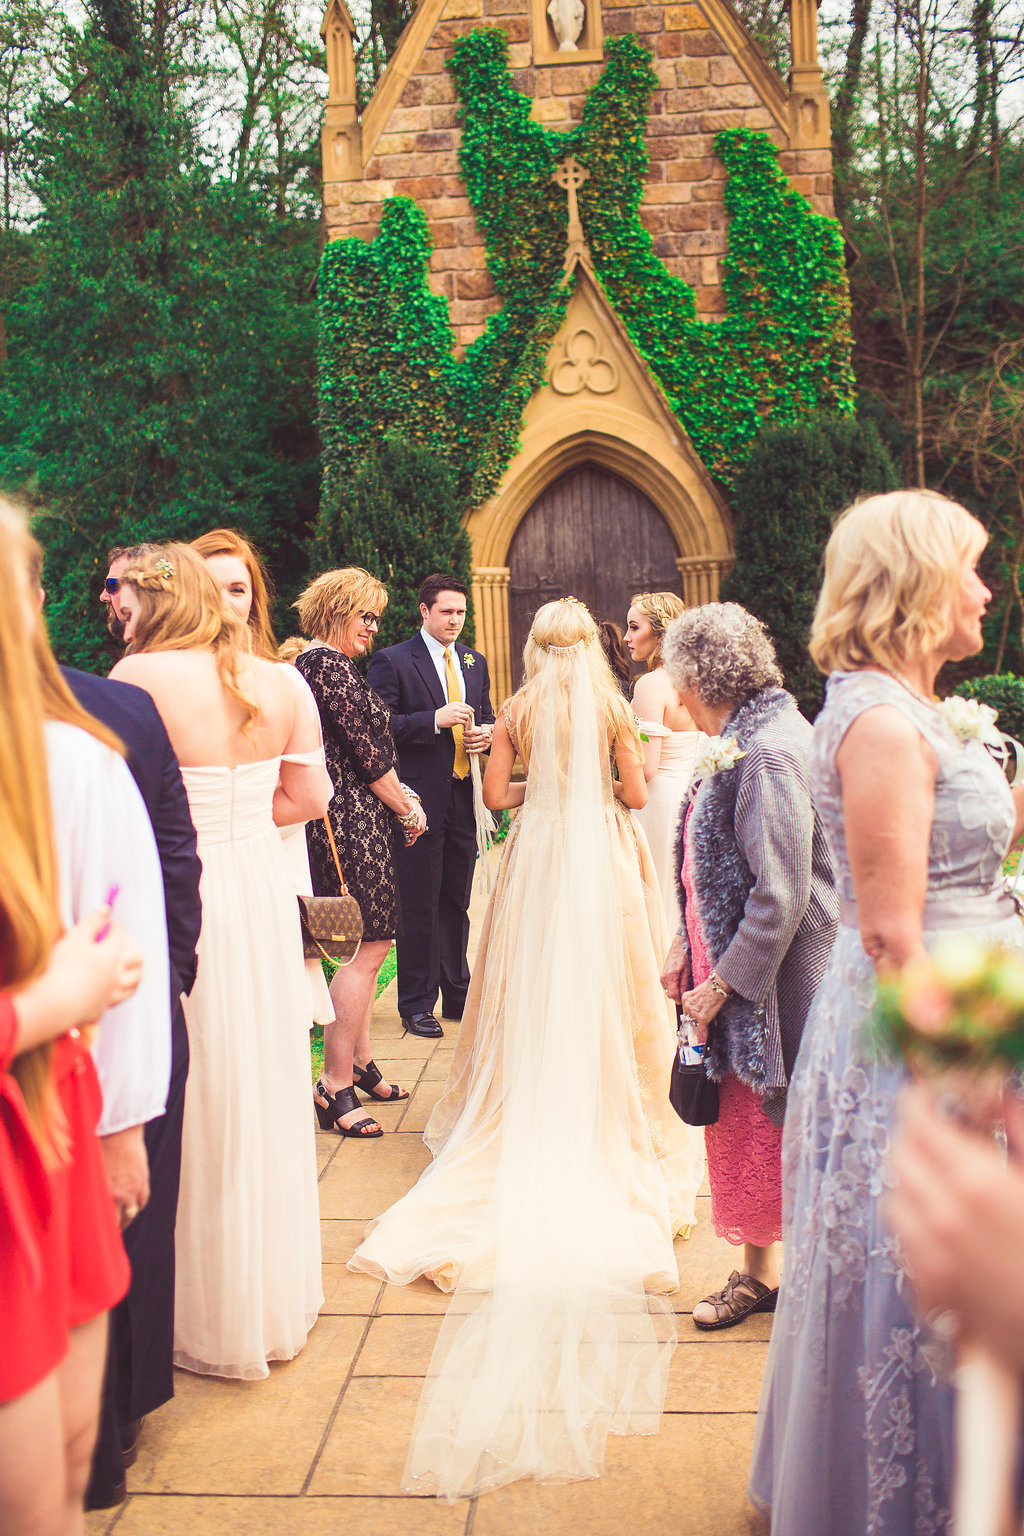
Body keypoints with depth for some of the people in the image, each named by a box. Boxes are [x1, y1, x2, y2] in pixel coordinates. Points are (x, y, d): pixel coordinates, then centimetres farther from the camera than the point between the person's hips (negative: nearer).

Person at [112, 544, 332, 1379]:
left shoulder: (141, 677, -13)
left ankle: (217, 1323, 22)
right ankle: (281, 1295, 34)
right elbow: (310, 794, 4)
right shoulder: (279, 680, 3)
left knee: (200, 1108, 7)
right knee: (268, 1091, 18)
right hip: (265, 891, 5)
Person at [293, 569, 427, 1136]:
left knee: (365, 946, 16)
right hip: (353, 821, -11)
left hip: (342, 818, 11)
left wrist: (398, 790, 12)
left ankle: (361, 1064, 26)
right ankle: (335, 1085, -4)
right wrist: (405, 806, -4)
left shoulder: (310, 662, 19)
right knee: (368, 947, -9)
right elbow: (364, 749, -16)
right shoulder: (331, 665, -14)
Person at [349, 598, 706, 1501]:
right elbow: (636, 793, -2)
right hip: (603, 863, -1)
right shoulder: (614, 710, -3)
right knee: (604, 996, 7)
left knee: (533, 996, 8)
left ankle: (530, 1129, 12)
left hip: (537, 859, 1)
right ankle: (608, 1120, 13)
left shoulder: (518, 713, -1)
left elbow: (496, 794, -1)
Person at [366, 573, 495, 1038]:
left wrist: (486, 732, 0)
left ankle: (457, 994, 27)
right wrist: (435, 720, -21)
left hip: (464, 797, 6)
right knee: (419, 907, 0)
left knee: (456, 903, 15)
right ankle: (416, 1003, 12)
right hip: (420, 799, -6)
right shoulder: (393, 661, -5)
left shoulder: (475, 663, 15)